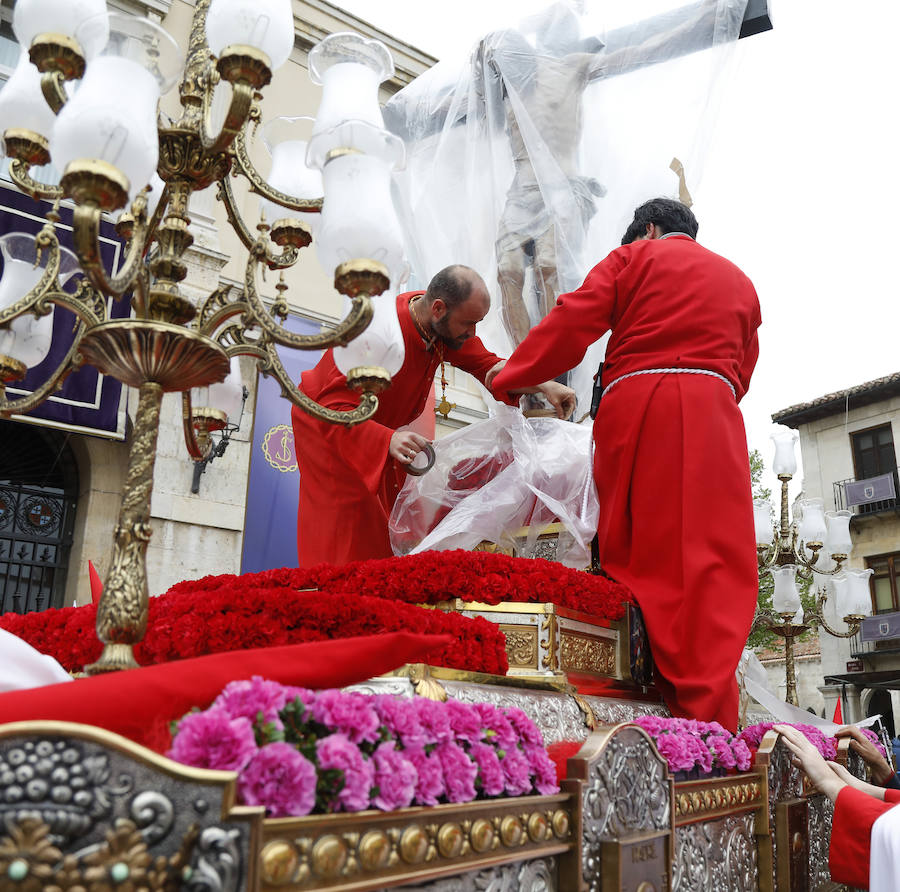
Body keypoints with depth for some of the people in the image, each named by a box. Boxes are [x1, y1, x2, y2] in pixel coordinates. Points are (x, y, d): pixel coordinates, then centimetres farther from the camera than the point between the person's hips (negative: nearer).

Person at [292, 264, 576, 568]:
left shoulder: (444, 323, -15)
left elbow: (486, 364, -2)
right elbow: (334, 410, -39)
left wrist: (543, 385, -16)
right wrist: (388, 439, -54)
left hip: (380, 428, 7)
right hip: (327, 426, -7)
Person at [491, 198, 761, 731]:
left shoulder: (634, 256, 16)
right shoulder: (739, 281, 28)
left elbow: (573, 322, 4)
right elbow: (743, 371, 23)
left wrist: (508, 381, 8)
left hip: (633, 404, -2)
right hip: (712, 413, 2)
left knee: (635, 555, 0)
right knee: (710, 565, -7)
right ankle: (707, 717, -15)